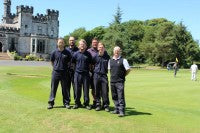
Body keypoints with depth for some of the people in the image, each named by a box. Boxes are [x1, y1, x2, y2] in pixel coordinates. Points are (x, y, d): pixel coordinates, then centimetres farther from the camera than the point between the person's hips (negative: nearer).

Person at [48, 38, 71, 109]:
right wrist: (55, 67, 8)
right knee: (53, 88, 4)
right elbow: (52, 61, 14)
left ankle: (66, 103, 16)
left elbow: (70, 61, 11)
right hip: (56, 72, 0)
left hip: (64, 73, 0)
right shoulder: (54, 52, 1)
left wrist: (67, 68, 7)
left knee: (65, 88, 6)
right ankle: (51, 103, 12)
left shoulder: (67, 53, 0)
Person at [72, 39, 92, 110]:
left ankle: (86, 103, 13)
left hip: (86, 74, 0)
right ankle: (77, 103, 17)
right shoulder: (76, 54, 5)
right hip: (77, 74, 1)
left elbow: (90, 64, 11)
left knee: (86, 89, 3)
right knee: (77, 89, 5)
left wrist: (88, 69, 4)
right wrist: (76, 69, 8)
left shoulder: (88, 54, 5)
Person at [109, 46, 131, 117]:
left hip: (120, 81, -5)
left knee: (121, 96, -7)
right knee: (114, 96, 11)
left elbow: (128, 69, -4)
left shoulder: (123, 60, -4)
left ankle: (122, 111, -4)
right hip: (112, 81, 5)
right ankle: (117, 109, 23)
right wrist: (113, 76, 13)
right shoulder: (110, 60, 12)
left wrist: (123, 76, 2)